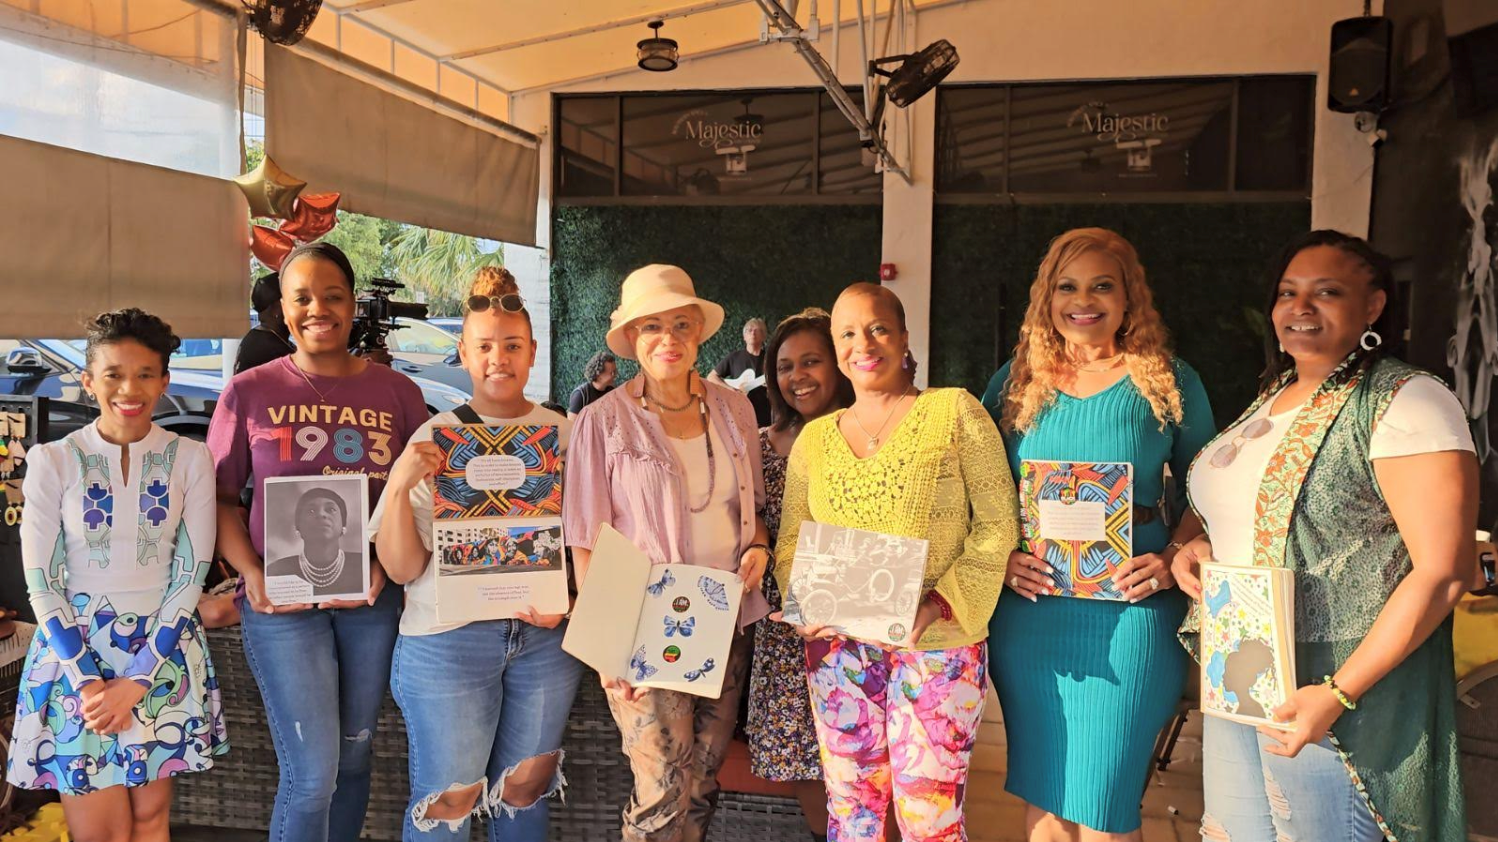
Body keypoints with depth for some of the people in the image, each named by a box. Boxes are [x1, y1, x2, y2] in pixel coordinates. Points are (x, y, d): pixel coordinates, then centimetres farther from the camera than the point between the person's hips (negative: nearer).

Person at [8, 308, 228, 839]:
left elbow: (191, 576, -3)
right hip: (75, 654, -1)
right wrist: (87, 680, -10)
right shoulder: (52, 461, -5)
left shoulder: (190, 459, -3)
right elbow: (41, 582, -4)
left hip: (165, 654, 1)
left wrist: (136, 681, -9)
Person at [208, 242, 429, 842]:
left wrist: (386, 564, -11)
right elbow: (221, 498, 3)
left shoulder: (396, 392, 2)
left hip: (371, 598, 2)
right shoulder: (249, 393, -1)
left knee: (354, 758, 15)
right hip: (282, 601, -2)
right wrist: (251, 573, -12)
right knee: (312, 774, -4)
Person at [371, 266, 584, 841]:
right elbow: (402, 568, -6)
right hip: (448, 639, -2)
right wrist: (399, 485, -20)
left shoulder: (564, 434, 3)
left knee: (525, 791, 14)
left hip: (546, 637, 2)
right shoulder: (434, 438, -3)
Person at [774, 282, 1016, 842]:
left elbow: (996, 525, -6)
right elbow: (791, 539, 11)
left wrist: (937, 606, -18)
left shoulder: (955, 411, -2)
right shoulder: (814, 438, 10)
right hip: (838, 648, 4)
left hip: (937, 649, -3)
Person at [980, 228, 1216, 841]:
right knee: (1041, 790, 15)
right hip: (1027, 609, 2)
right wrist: (1001, 555, -6)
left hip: (1128, 612, -2)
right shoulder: (1016, 381, 6)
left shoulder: (1168, 381, 1)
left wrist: (1174, 558, -9)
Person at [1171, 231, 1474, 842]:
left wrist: (1340, 693, -23)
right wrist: (1200, 546, 3)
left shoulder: (1406, 402, -12)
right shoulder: (1271, 398, 11)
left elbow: (1444, 572, -18)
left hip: (1333, 689, -7)